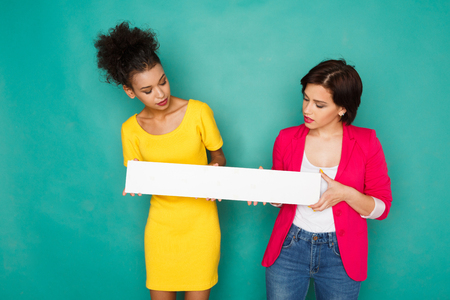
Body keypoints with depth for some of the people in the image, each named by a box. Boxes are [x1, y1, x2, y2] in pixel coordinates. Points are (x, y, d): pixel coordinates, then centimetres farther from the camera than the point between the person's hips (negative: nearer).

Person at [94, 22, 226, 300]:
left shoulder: (198, 112, -9)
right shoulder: (131, 129, -3)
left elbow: (218, 155, 4)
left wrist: (213, 170, -18)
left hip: (200, 222, -1)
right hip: (161, 223, 2)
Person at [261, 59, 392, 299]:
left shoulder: (366, 142, -6)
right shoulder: (287, 138, -1)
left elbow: (381, 208, -4)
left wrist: (346, 193, -20)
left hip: (341, 255, -1)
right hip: (289, 248, 1)